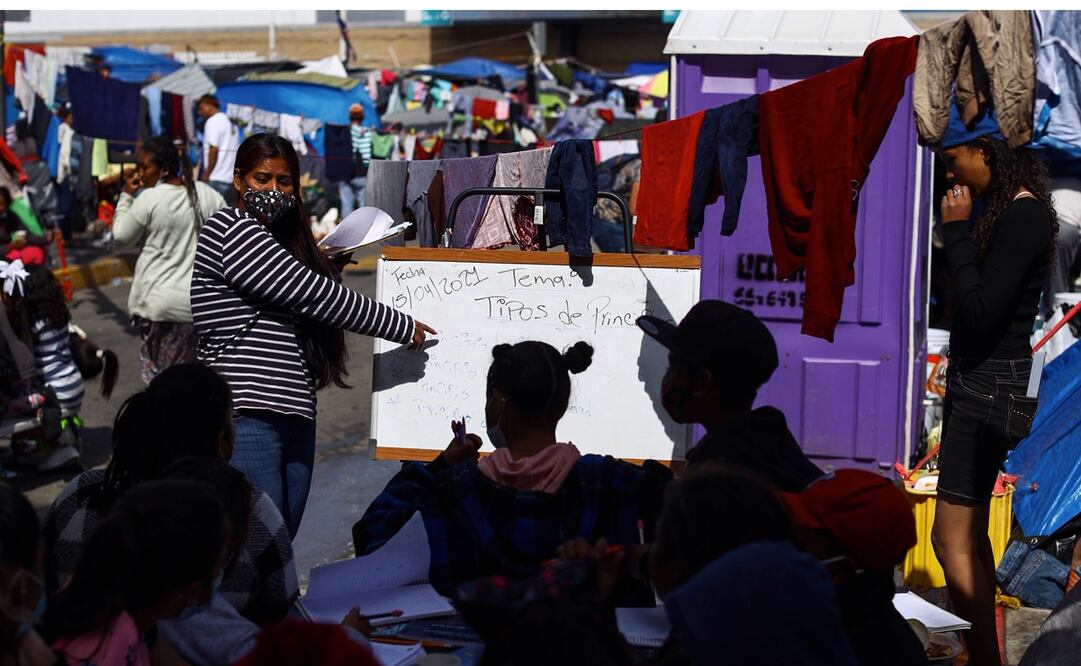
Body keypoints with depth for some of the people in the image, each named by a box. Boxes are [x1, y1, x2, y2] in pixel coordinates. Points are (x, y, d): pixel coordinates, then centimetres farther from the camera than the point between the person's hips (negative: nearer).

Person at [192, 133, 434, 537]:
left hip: (295, 415, 9)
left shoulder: (285, 240, 22)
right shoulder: (231, 231, -7)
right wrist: (401, 326, -7)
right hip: (247, 414, -9)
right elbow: (314, 294, -12)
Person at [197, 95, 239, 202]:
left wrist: (206, 174, -10)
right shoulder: (230, 122, 19)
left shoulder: (212, 121, -5)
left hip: (215, 180, -8)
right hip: (230, 179, 8)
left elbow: (214, 150, -14)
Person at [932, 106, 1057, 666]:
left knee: (952, 537, -9)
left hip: (991, 387, -10)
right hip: (978, 384, 10)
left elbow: (980, 312, -23)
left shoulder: (1022, 215, -17)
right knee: (970, 537, 15)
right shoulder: (1007, 209, 12)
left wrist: (958, 231, -17)